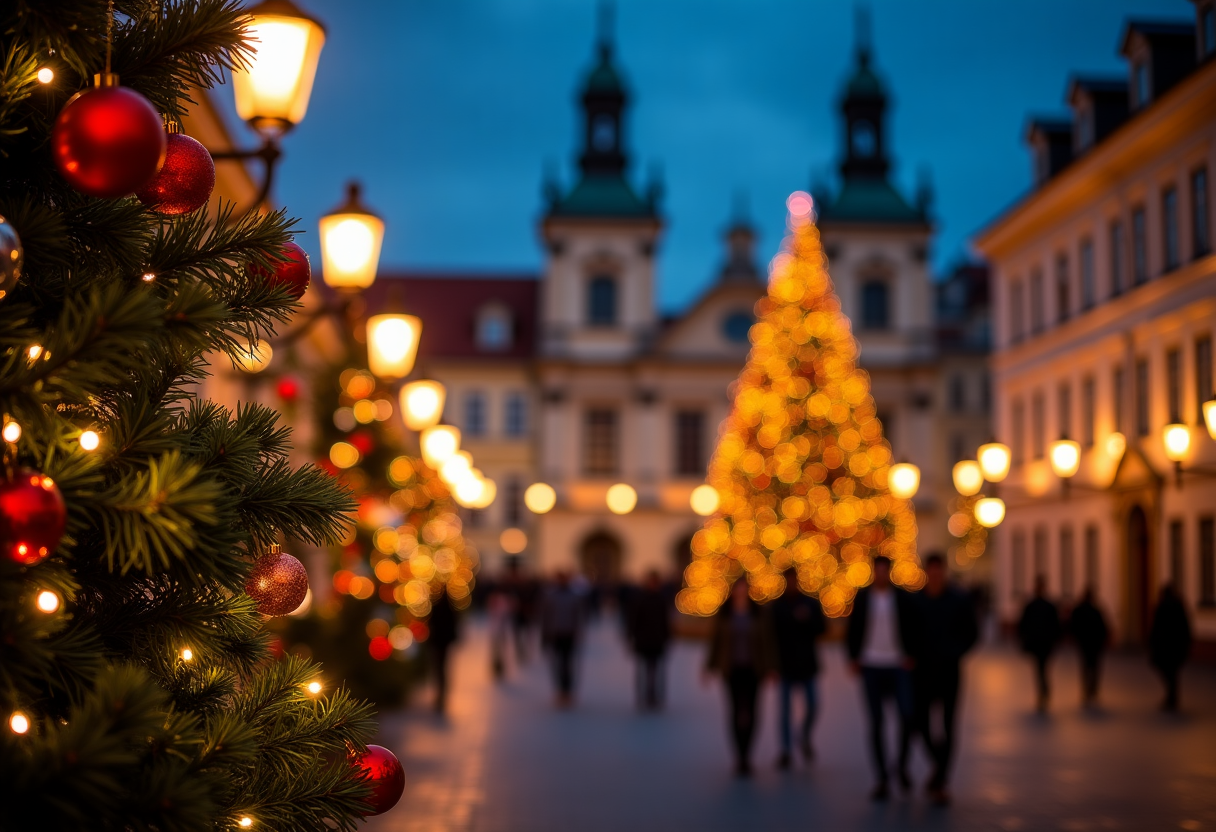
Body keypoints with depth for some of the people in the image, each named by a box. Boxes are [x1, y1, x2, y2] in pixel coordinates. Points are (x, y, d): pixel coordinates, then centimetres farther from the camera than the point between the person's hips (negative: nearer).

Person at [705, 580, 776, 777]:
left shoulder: (758, 614, 1)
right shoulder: (723, 614, 1)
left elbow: (767, 641, 1)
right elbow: (716, 641, 4)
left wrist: (771, 668, -4)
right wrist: (710, 667, 1)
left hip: (753, 669, 0)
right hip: (732, 670, 0)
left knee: (750, 711, -1)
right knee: (737, 710, -4)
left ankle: (745, 754, 13)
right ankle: (740, 757, 1)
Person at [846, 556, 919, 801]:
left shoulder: (903, 597, 3)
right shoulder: (862, 597, 5)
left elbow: (912, 629, 4)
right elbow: (854, 629, 6)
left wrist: (910, 656, -7)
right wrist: (853, 657, -2)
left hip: (898, 666, 0)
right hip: (871, 667, 1)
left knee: (908, 715, -16)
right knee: (876, 723, 1)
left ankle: (902, 764, 9)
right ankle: (882, 780, 7)